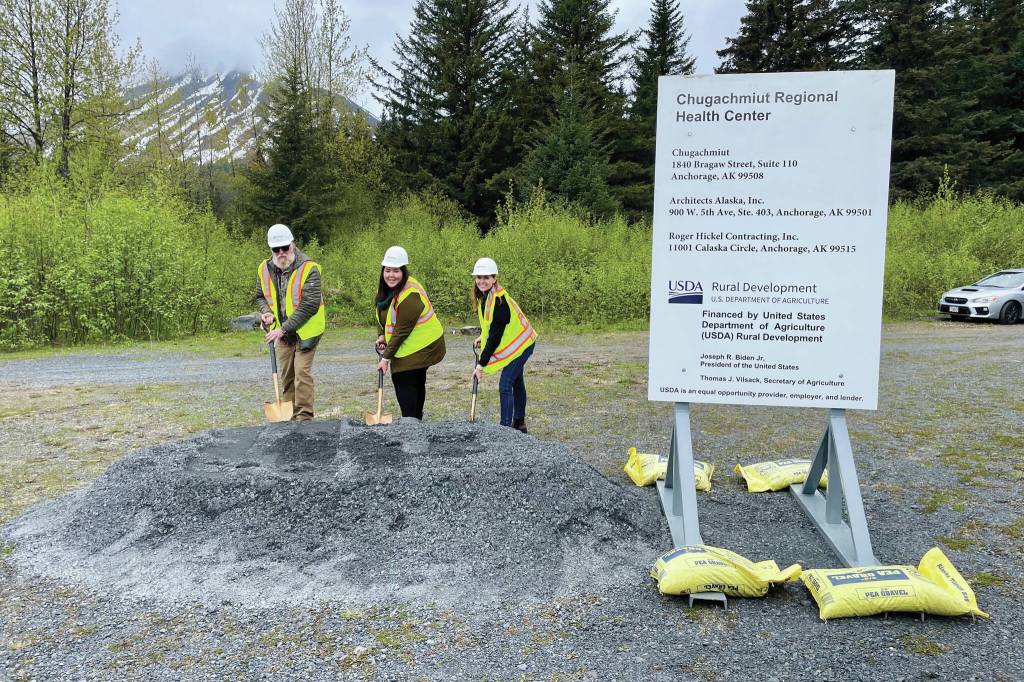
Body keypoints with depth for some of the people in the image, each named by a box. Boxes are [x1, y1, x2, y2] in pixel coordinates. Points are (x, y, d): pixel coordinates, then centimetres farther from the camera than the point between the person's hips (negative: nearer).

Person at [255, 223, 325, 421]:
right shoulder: (265, 269, 0)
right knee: (286, 375, 11)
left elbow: (310, 305, -24)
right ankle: (290, 416, 21)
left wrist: (284, 329, -23)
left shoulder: (308, 268, -19)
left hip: (305, 330, -6)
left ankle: (304, 416, -6)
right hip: (281, 331, 6)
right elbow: (260, 296, 18)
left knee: (302, 371, -13)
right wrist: (267, 312, -5)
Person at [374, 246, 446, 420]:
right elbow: (383, 314, 16)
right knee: (416, 383, 20)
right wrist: (382, 335, 1)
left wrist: (387, 357, -21)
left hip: (420, 346, -10)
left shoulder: (410, 296, -29)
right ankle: (417, 419, 34)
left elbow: (402, 330, -26)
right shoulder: (386, 287, 1)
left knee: (403, 383, -10)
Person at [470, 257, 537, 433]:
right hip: (517, 343, 10)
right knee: (516, 382, 21)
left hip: (520, 344, -10)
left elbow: (495, 336, -30)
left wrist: (481, 364, -28)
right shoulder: (484, 296, -2)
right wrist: (481, 337, 1)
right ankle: (519, 423, 36)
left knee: (505, 386, -12)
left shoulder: (499, 301, -30)